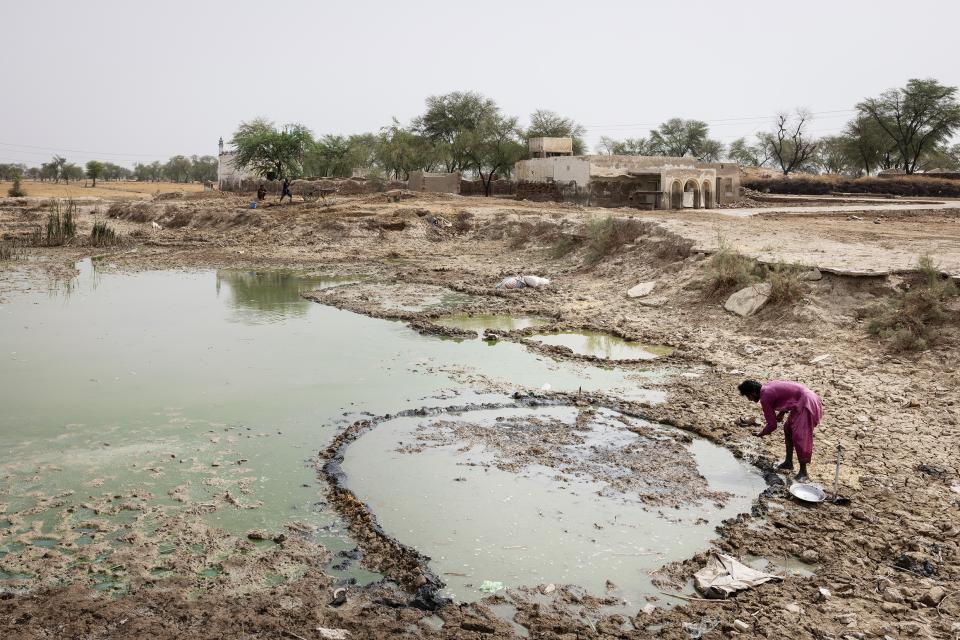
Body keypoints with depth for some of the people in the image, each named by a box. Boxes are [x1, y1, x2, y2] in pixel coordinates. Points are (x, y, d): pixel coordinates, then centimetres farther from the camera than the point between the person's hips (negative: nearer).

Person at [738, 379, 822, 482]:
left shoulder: (765, 398, -16)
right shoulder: (769, 385, 10)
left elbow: (772, 425, -11)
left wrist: (761, 434, 6)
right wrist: (782, 412, 15)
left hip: (806, 403, -10)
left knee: (799, 437, -9)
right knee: (788, 428, 17)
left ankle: (803, 472, -1)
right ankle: (789, 462, 28)